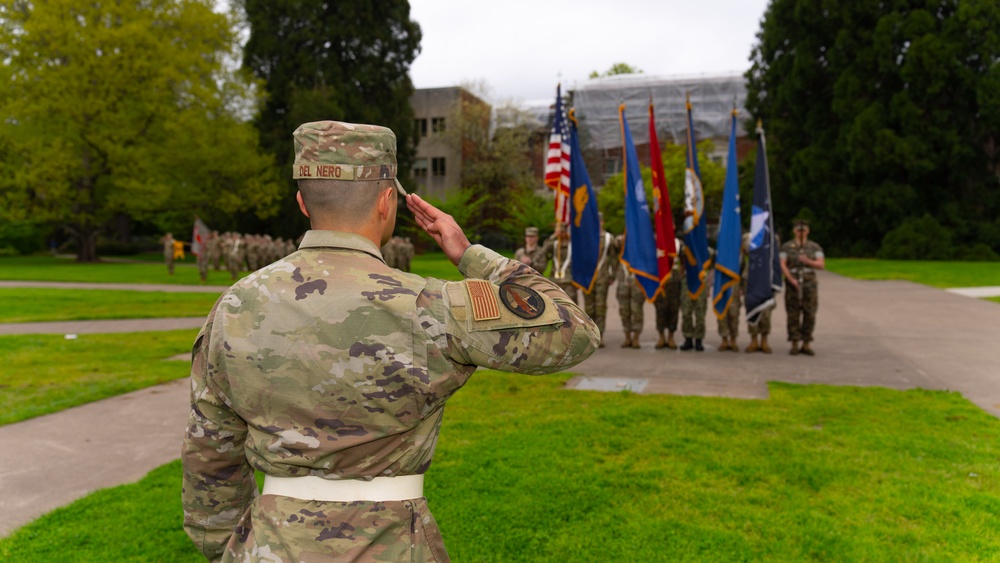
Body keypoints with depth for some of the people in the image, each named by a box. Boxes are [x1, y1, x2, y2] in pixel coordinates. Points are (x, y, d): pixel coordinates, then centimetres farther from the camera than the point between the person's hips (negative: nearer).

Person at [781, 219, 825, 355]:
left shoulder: (815, 247, 8)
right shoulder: (786, 247, 3)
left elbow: (821, 265, -2)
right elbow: (782, 265, -6)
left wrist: (807, 261, -20)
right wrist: (792, 280, -19)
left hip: (810, 284, 2)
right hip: (793, 284, -1)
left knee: (809, 315, 1)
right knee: (793, 315, -1)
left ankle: (806, 345, 10)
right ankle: (794, 345, 5)